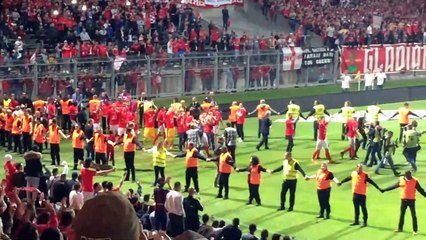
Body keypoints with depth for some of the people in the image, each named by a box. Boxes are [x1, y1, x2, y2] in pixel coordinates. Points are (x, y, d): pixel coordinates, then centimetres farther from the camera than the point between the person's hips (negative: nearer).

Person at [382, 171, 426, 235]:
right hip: (404, 199, 3)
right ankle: (400, 228, 26)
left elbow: (420, 190, -5)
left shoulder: (415, 181, -9)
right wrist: (384, 190, 12)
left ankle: (415, 230, 5)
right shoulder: (401, 180, 0)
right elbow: (393, 186, 9)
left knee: (413, 215, -1)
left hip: (411, 200, -3)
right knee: (402, 214, 13)